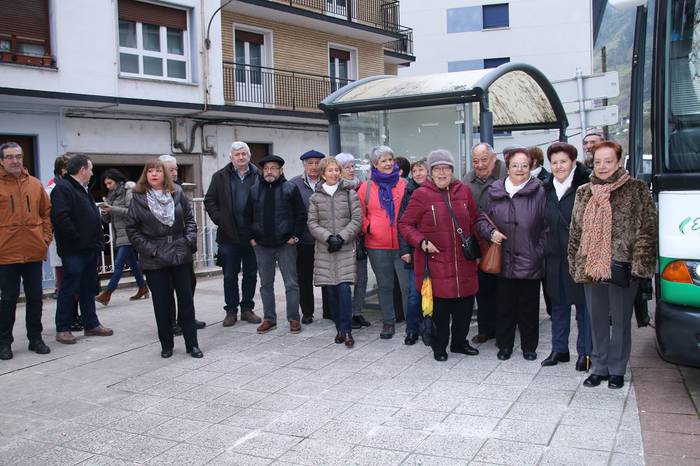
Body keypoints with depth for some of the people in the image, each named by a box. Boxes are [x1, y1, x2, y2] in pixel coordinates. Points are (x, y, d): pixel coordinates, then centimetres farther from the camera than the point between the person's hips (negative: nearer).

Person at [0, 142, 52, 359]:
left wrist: (46, 237, 5)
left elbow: (47, 212, 13)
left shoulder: (35, 184, 7)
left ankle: (35, 338, 24)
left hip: (34, 252, 3)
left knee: (35, 298, 11)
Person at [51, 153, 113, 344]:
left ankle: (91, 324, 23)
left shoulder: (82, 189, 19)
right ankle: (62, 329, 8)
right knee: (69, 289, -1)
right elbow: (61, 217, -24)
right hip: (74, 250, -9)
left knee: (88, 289, 14)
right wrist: (78, 239, -19)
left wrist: (97, 241, 13)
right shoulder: (63, 188, -13)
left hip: (89, 249, 9)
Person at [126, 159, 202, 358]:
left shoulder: (177, 193, 4)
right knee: (161, 303, 5)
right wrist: (148, 249, -8)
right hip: (154, 259, -1)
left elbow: (190, 219, 9)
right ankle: (166, 345, 18)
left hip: (180, 255, 2)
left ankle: (192, 343, 13)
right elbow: (132, 229, 0)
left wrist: (189, 241, -4)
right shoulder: (139, 198, -1)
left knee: (186, 299, 4)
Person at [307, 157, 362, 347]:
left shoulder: (349, 193, 4)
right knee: (331, 290, 3)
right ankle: (339, 328, 15)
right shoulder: (316, 197, 9)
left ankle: (346, 330, -5)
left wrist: (341, 237, -11)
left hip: (346, 248, -2)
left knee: (344, 288, -12)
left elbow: (357, 219, -1)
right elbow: (312, 223, 3)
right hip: (325, 250, 2)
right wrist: (329, 237, -11)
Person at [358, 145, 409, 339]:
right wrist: (367, 227, -6)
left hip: (402, 244, -1)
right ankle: (388, 322, 24)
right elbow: (360, 214, 10)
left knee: (409, 285, -3)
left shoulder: (404, 185, 5)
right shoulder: (366, 187, 5)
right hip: (377, 245, 1)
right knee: (385, 286, 11)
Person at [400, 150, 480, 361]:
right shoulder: (421, 195, -5)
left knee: (465, 305, 12)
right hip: (435, 261, -4)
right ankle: (439, 346, 20)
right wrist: (421, 241, -15)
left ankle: (459, 342, 32)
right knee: (440, 307, 0)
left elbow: (474, 221, 18)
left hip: (464, 262, 4)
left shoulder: (464, 191, 8)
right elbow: (405, 224, -1)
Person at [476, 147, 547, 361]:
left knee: (529, 307, 9)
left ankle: (529, 346, 25)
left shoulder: (539, 192, -4)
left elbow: (546, 226, -2)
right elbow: (482, 219, 12)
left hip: (529, 261, -2)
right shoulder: (494, 192, 3)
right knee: (504, 305, 10)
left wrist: (539, 251, -7)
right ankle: (504, 345, 25)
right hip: (503, 261, 2)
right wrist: (491, 232, -7)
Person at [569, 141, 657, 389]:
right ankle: (599, 368, 23)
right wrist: (575, 265, 8)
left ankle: (616, 370, 20)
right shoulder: (583, 193, 10)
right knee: (597, 320, 12)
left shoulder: (636, 189, -3)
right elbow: (575, 231, 13)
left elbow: (647, 229, -6)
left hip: (622, 265, -4)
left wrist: (639, 265, -12)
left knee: (620, 320, 7)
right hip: (591, 267, 4)